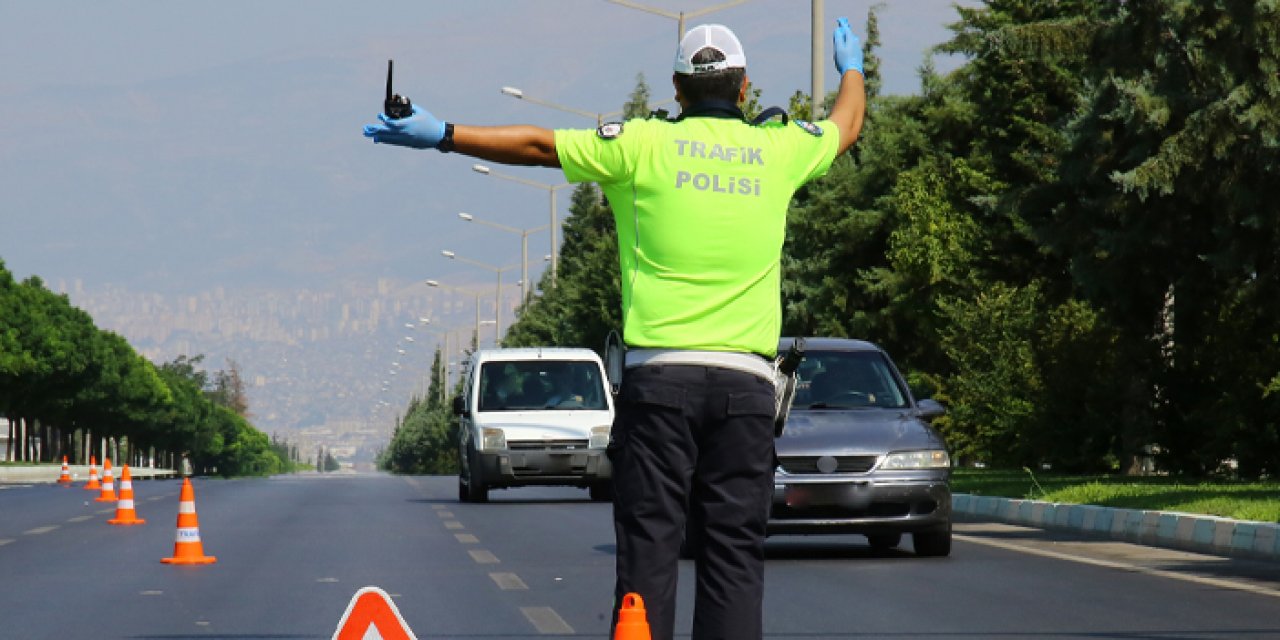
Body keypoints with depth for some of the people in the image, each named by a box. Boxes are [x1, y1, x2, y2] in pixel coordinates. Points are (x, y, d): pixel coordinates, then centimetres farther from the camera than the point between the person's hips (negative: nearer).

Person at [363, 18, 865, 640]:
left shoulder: (645, 145, 1)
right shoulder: (777, 149, 10)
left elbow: (538, 144, 6)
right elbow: (846, 124, 31)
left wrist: (442, 135, 15)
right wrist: (851, 68, 52)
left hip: (659, 373, -1)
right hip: (746, 379, 2)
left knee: (648, 543, -2)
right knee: (734, 549, 1)